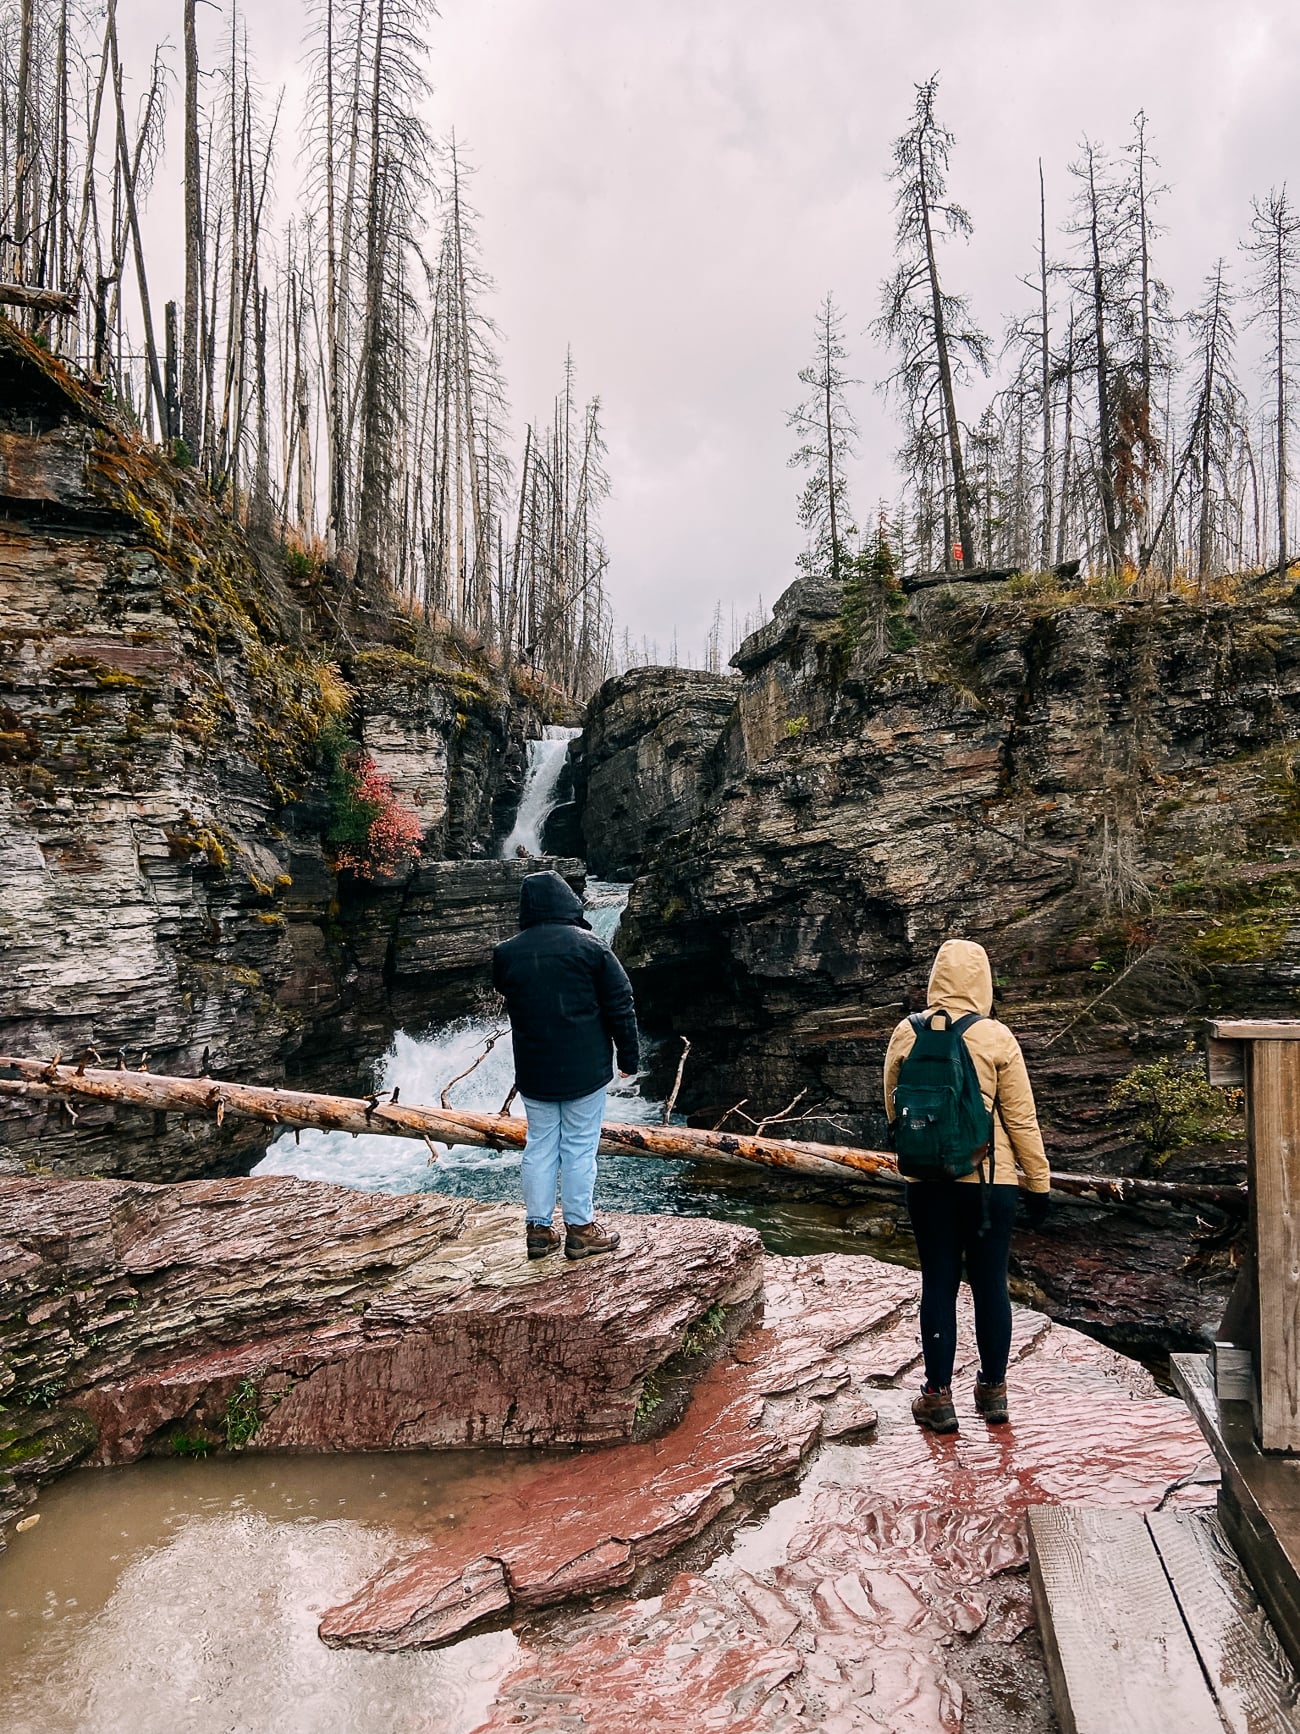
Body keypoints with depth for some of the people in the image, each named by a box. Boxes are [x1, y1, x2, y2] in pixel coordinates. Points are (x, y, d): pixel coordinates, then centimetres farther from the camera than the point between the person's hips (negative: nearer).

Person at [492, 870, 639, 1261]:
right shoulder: (589, 946, -9)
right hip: (585, 1068, -3)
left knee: (540, 1145, 12)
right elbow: (620, 1005, -7)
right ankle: (580, 1229, 12)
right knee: (579, 1147, 5)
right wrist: (628, 1056, 1)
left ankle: (539, 1229, 17)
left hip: (533, 1071, 3)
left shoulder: (506, 953, 0)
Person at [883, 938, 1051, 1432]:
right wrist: (1038, 1183, 4)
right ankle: (993, 1391, 25)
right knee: (990, 1283, 12)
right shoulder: (996, 1038, -9)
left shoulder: (906, 1034, -4)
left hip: (927, 1181, 1)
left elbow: (892, 1108, 7)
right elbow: (1021, 1118, -5)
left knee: (938, 1284, 9)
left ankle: (938, 1397, 17)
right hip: (989, 1181, -1)